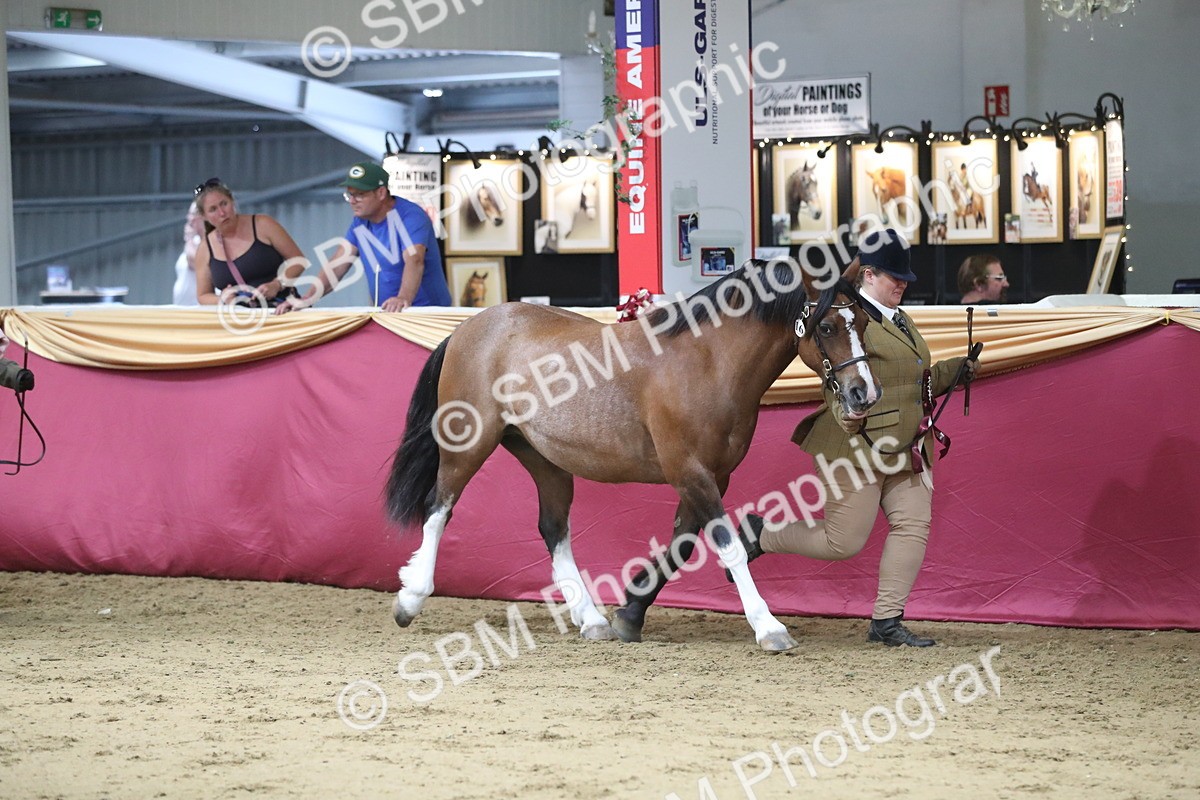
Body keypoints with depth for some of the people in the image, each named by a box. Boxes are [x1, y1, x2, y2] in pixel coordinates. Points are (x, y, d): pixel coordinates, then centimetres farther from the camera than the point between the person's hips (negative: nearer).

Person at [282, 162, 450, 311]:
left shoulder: (410, 216, -13)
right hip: (386, 313, 6)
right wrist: (309, 298, -12)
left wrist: (403, 298, -46)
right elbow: (338, 263, 3)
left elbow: (414, 262, -28)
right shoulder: (359, 222, 9)